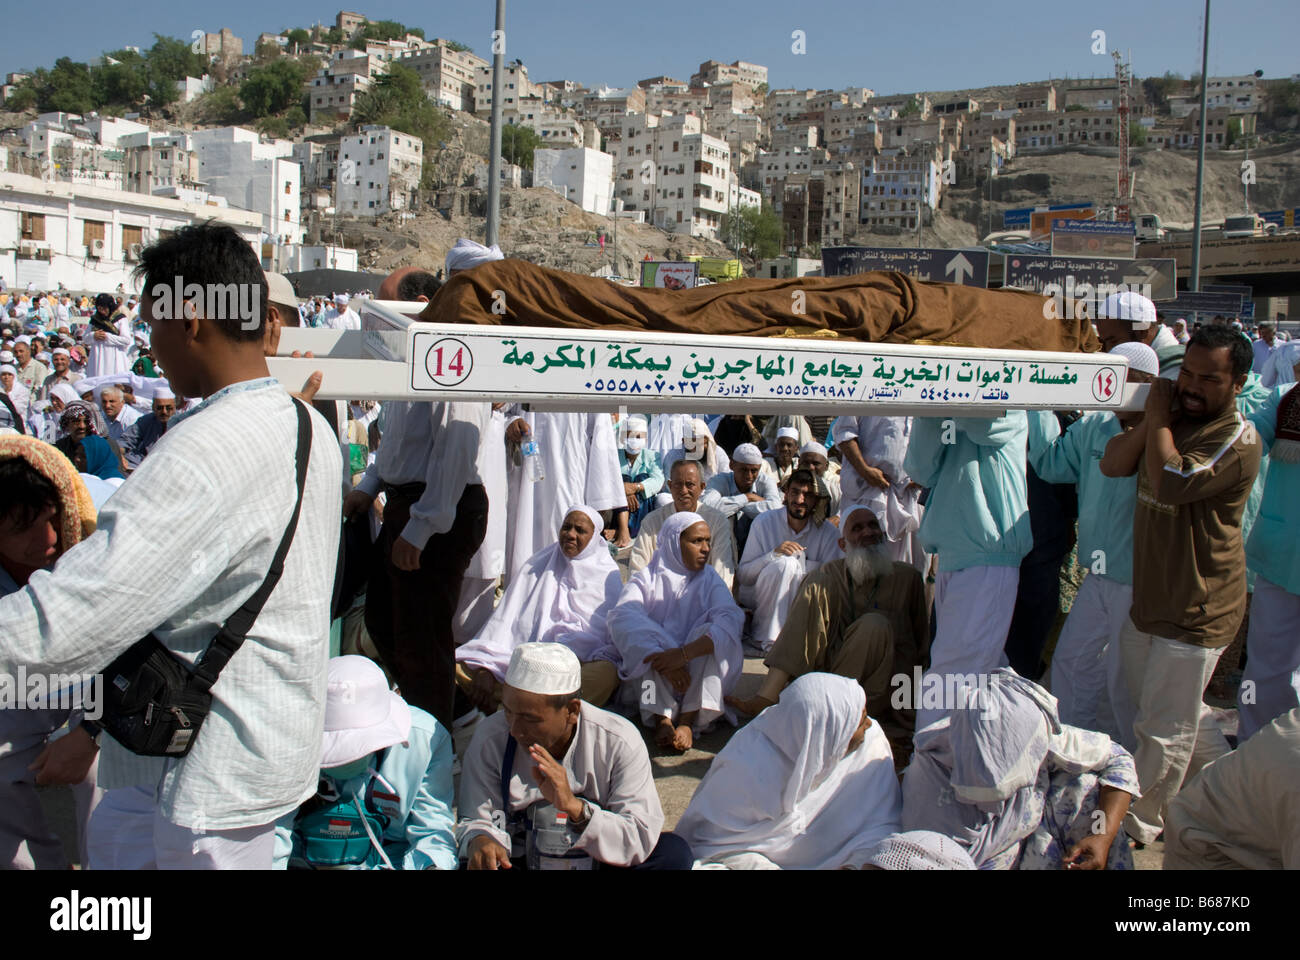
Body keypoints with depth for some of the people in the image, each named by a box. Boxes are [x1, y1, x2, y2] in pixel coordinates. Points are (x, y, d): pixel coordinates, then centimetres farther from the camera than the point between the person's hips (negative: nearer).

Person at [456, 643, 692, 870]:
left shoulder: (621, 742, -14)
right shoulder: (489, 738, -10)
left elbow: (642, 840, -17)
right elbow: (475, 821, -2)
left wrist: (575, 806, -32)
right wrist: (478, 840, -28)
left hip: (601, 861, 0)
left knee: (674, 852, -27)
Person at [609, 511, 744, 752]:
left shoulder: (710, 581, 6)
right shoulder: (646, 579, 2)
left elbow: (731, 620, -16)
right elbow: (622, 617, -19)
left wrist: (684, 653, -34)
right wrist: (664, 661, -36)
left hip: (697, 672, 1)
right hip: (651, 672, -1)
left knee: (714, 636, -25)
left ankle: (688, 720, -26)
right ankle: (662, 719, -29)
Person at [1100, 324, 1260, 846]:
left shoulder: (1237, 441, -20)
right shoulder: (1174, 420, 6)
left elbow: (1168, 483, -32)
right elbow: (1113, 465, -3)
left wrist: (1159, 416, -21)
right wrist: (1154, 414, -15)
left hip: (1197, 609, -8)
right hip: (1150, 597, 9)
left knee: (1163, 729, 5)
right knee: (1180, 709, 26)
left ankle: (1134, 826, 23)